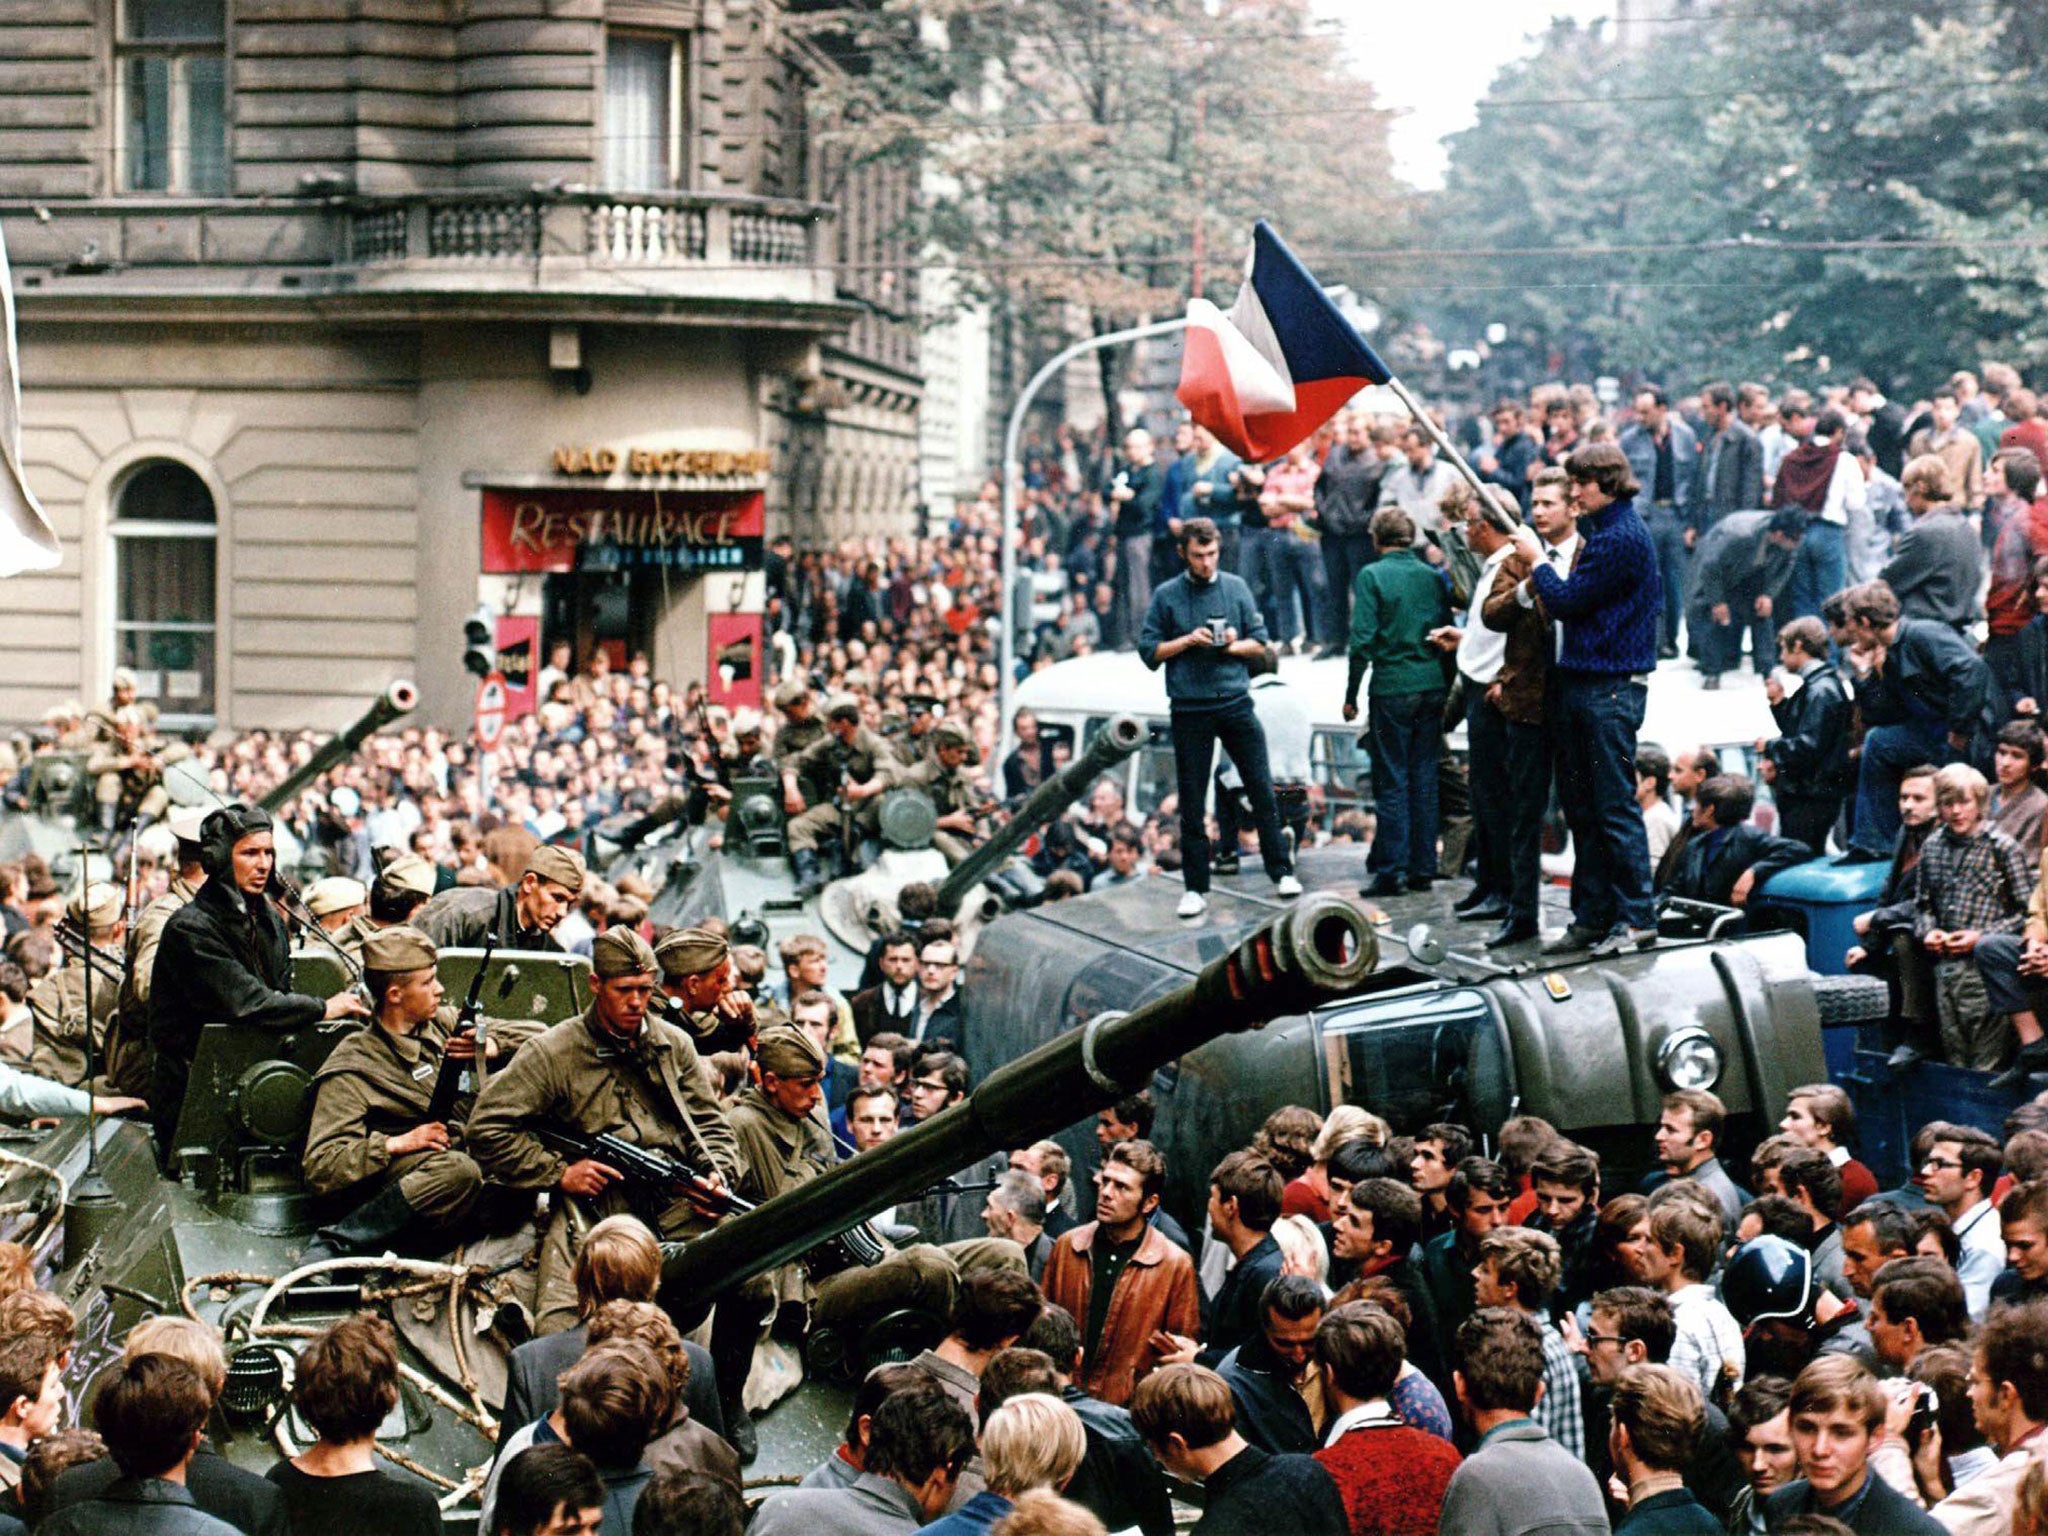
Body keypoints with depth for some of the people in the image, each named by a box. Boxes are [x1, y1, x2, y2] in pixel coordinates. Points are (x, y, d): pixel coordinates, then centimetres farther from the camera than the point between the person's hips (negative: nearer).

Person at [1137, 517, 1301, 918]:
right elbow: (1149, 651, 2)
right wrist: (1188, 640, -11)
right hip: (1190, 709, -1)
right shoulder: (1166, 596, 2)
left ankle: (1281, 871, 11)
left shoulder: (1236, 587, 7)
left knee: (1262, 791, 1)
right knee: (1192, 802, 3)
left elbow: (1259, 642, 10)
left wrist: (1234, 646, -10)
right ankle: (1196, 888, 10)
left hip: (1236, 703, 1)